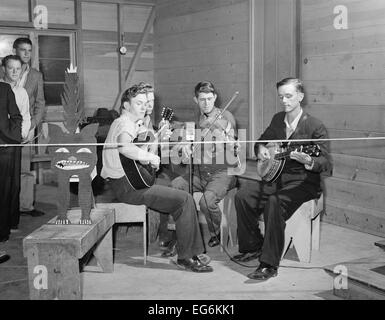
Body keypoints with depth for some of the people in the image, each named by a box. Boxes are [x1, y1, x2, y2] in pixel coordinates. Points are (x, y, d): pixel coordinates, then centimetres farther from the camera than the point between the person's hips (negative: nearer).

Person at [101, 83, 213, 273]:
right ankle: (185, 258, -6)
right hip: (128, 186, -11)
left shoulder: (132, 124, 22)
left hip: (132, 183, 11)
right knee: (184, 200, -15)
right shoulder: (125, 123, -12)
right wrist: (150, 157, -26)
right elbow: (124, 147, -36)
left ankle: (195, 252, 14)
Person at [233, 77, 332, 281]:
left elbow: (327, 164, -15)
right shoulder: (277, 120, 10)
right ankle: (252, 248, 4)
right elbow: (262, 140, 25)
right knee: (242, 196, -15)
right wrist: (261, 149, 0)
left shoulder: (315, 127, -11)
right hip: (276, 178, 7)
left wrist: (309, 161, -37)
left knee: (274, 203, -34)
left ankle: (269, 265, -26)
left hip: (303, 182, -6)